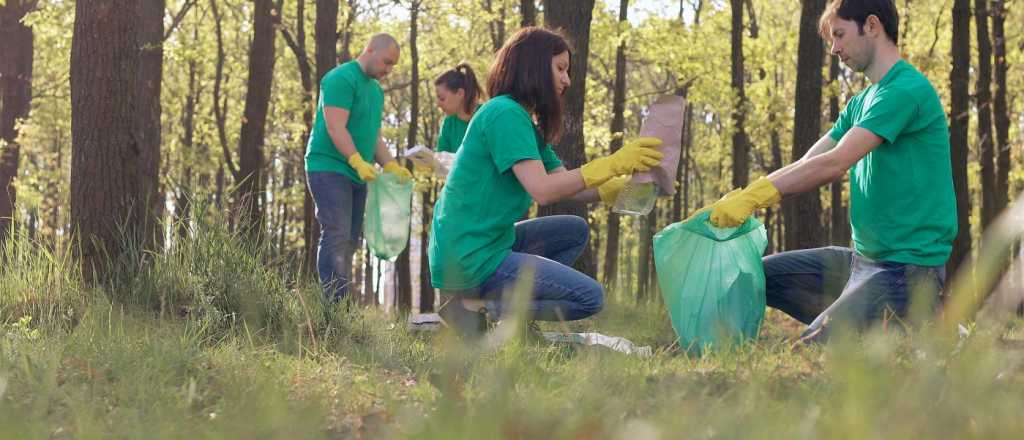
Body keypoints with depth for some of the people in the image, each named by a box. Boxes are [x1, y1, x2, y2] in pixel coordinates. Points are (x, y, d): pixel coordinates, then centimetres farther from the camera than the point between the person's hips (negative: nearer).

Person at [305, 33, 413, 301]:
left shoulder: (375, 89, 19)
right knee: (336, 236, -15)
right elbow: (336, 128, -19)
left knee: (350, 241, 6)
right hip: (329, 167, -9)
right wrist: (358, 161, -30)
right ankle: (333, 305, -19)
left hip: (357, 176, 9)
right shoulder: (342, 79, -10)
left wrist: (391, 166, 5)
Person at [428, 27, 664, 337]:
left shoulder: (527, 124, 18)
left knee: (575, 231, 19)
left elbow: (569, 186, 14)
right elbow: (543, 191, -22)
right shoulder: (505, 114, -14)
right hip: (471, 259, -10)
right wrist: (611, 165, -19)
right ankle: (479, 307, -11)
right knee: (590, 297, -5)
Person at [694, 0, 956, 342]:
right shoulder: (860, 103, 17)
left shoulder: (907, 91, -15)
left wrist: (751, 197, -21)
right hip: (862, 258, 10)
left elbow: (833, 164, -22)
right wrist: (735, 202, -4)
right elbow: (804, 168, 10)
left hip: (907, 266, -10)